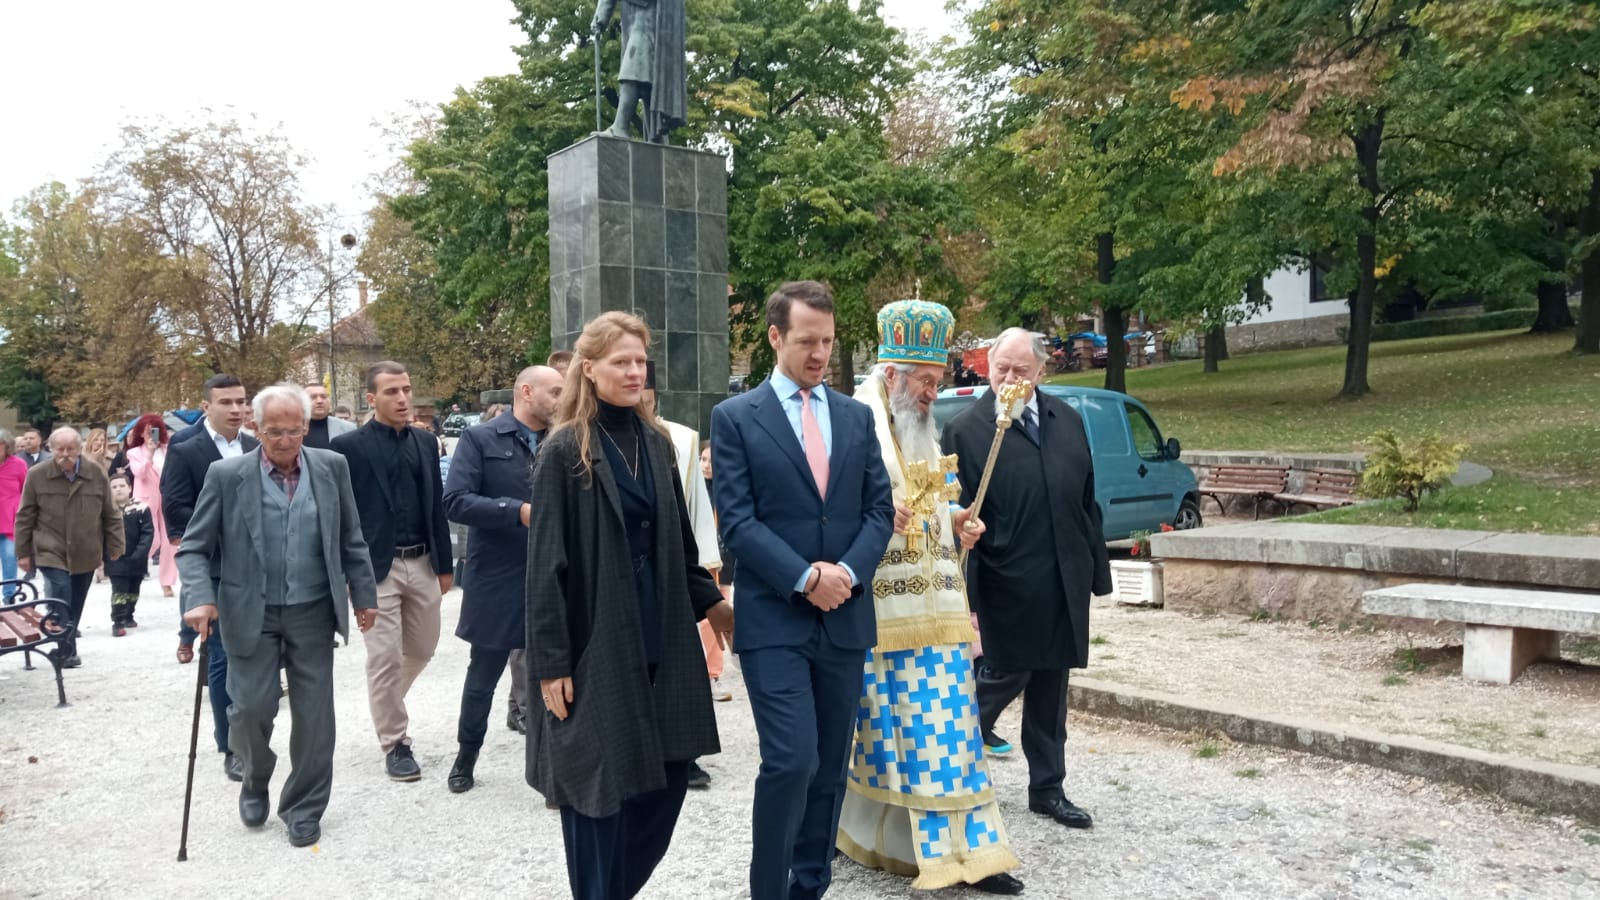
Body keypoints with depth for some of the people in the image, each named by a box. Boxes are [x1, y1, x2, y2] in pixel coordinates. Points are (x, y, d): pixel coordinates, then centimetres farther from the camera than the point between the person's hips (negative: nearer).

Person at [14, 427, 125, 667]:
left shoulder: (97, 474, -3)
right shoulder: (36, 475, -5)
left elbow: (111, 515, 4)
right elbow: (25, 517, 2)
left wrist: (115, 548, 3)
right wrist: (23, 552, 2)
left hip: (86, 555, 2)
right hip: (51, 553, -2)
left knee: (75, 605, 11)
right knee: (61, 599, -16)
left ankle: (66, 648, 28)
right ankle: (67, 651, -6)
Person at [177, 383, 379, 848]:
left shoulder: (332, 467, 0)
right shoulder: (227, 475, -6)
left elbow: (350, 539, 7)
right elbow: (194, 548, -3)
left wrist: (363, 596, 6)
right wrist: (200, 598, -19)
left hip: (313, 613, 1)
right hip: (251, 614, -1)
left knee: (313, 714, 5)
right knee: (251, 708, -2)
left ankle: (304, 808, 23)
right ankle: (255, 781, 31)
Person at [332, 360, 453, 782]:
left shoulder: (426, 441, 9)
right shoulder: (349, 446, -6)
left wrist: (444, 563, 11)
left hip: (421, 562, 5)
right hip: (376, 566, -5)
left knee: (422, 648, 15)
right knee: (385, 657, 0)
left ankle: (385, 705, 41)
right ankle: (395, 742, 14)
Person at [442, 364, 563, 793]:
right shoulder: (479, 439, -5)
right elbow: (455, 502, -15)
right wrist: (519, 512, -23)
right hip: (496, 581, -2)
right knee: (483, 677, 15)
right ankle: (465, 758, 37)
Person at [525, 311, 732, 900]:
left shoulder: (656, 444, 8)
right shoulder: (563, 453, -8)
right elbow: (547, 564, -10)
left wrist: (709, 602, 10)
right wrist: (550, 663, -12)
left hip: (660, 641, 6)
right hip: (596, 645, -5)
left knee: (667, 779, 10)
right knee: (600, 785, 4)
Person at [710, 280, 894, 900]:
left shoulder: (857, 417, 11)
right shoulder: (735, 417, -1)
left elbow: (879, 510, 8)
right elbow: (737, 520, -8)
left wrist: (847, 572, -10)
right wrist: (805, 579, -16)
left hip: (845, 617, 4)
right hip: (773, 618, -4)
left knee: (830, 767, 11)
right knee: (792, 762, -11)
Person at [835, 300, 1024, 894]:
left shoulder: (922, 432, 17)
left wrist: (954, 523, 6)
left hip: (933, 606, 7)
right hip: (879, 609, -7)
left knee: (942, 724, 6)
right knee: (886, 728, 1)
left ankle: (964, 851, 12)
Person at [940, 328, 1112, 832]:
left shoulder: (1067, 420, 8)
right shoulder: (966, 430, -8)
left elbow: (1088, 501, 12)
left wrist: (1097, 569, 10)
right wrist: (966, 597, -13)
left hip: (1065, 585, 5)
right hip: (1009, 587, -5)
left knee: (1051, 690, 13)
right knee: (1004, 675, 5)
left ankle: (1047, 789, 26)